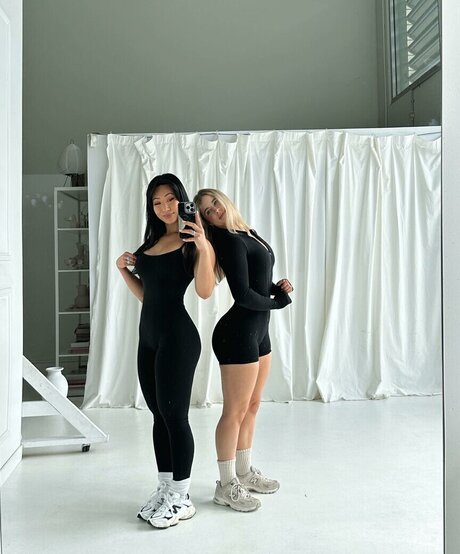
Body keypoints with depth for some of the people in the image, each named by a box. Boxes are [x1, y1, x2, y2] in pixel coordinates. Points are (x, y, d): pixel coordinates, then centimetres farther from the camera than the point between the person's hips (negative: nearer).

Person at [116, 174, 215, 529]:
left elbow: (205, 291, -19)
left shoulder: (194, 241, -6)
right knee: (159, 415, 13)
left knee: (175, 415, -2)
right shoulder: (152, 242, 16)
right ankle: (165, 489, 26)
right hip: (148, 336, 8)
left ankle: (181, 499, 13)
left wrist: (203, 246, -28)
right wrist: (124, 270, 6)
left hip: (178, 337, -8)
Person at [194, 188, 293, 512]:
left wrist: (277, 287, -3)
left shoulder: (248, 234, 12)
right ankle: (227, 485, 12)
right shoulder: (229, 242, -15)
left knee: (252, 406, 16)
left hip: (257, 332, 9)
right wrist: (280, 301, -5)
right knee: (235, 411, -1)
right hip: (237, 334, -9)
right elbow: (243, 295, -20)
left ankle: (244, 472, 30)